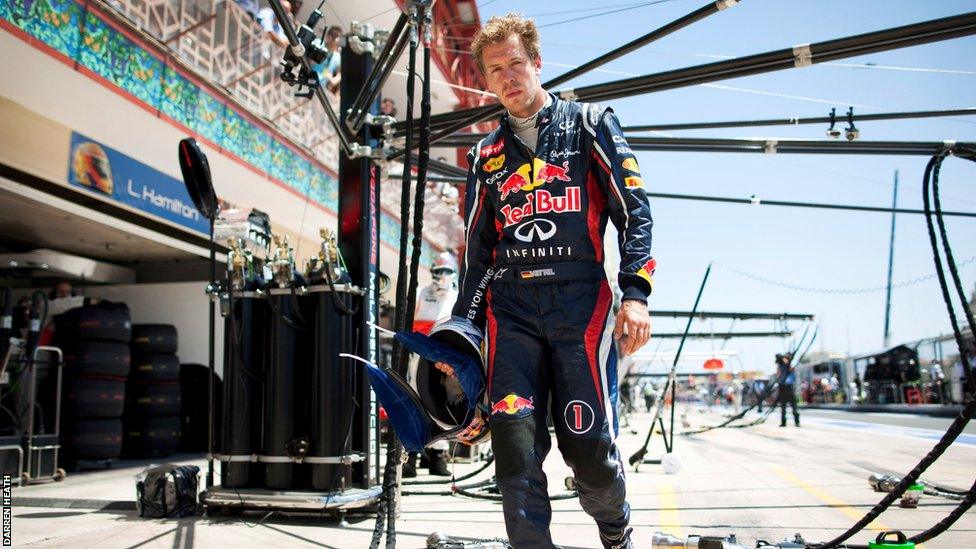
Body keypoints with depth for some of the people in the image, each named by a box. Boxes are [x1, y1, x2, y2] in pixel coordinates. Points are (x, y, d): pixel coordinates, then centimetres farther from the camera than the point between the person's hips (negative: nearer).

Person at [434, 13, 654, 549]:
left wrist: (635, 293, -12)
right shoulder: (486, 155, 20)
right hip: (510, 308, 3)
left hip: (581, 302, -3)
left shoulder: (589, 125, 12)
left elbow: (633, 210, 2)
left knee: (589, 448, -5)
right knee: (514, 444, -11)